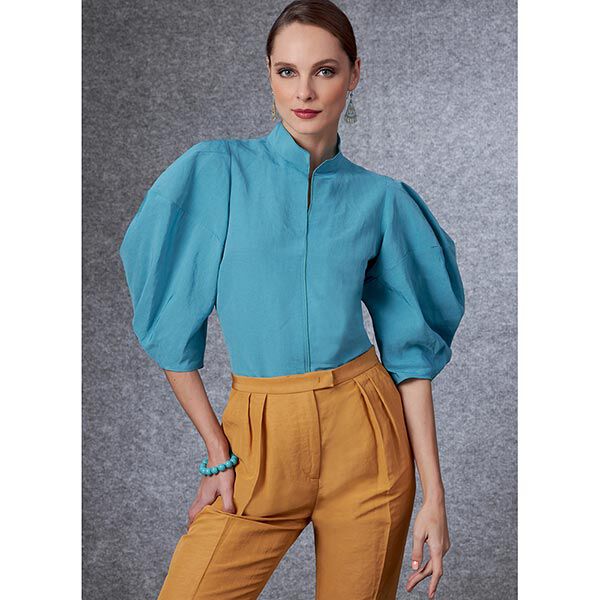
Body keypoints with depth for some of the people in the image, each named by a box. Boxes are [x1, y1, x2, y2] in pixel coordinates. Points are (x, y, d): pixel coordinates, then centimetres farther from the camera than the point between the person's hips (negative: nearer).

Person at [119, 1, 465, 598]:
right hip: (259, 438, -1)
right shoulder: (212, 173, -4)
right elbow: (170, 323, -2)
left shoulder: (379, 198, 1)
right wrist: (217, 452, -3)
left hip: (364, 436, 1)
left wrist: (434, 494, -2)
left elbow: (410, 348, 2)